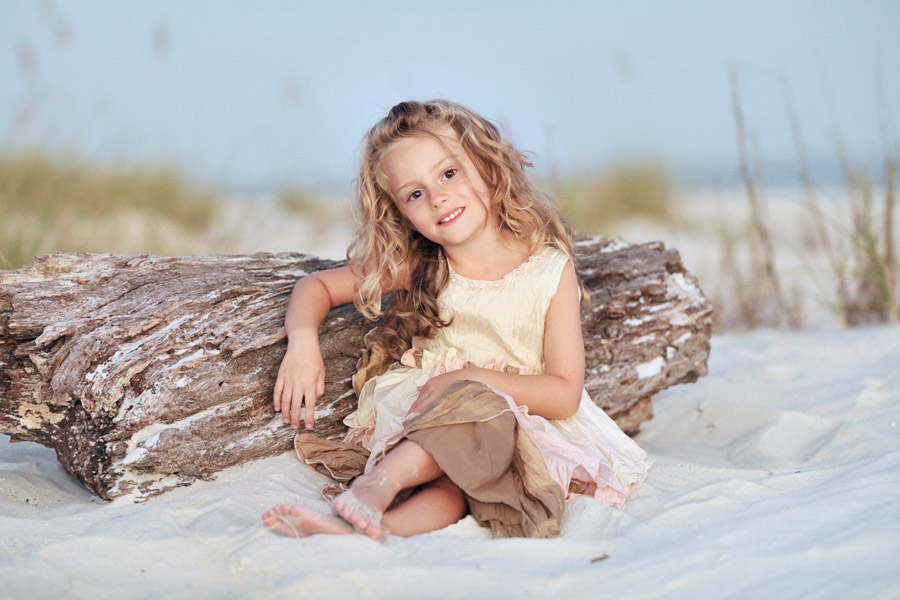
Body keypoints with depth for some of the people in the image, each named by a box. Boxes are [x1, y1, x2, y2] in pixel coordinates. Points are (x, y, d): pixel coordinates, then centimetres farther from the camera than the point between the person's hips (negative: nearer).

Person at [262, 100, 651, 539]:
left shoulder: (550, 271, -4)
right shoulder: (414, 268, 3)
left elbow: (565, 395, -7)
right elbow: (317, 285, 11)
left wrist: (472, 379, -19)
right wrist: (302, 340, -11)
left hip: (524, 429, -1)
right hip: (426, 425, 2)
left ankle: (377, 484, -52)